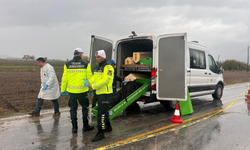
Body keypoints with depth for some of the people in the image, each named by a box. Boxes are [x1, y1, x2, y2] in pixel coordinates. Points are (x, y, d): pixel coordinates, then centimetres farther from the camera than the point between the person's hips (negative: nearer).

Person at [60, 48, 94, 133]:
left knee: (73, 108, 13)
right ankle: (85, 126, 21)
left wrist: (63, 89, 11)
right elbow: (89, 77, -2)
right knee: (85, 108, 14)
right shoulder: (86, 64, -4)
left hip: (71, 91, 2)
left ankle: (74, 127, 18)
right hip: (82, 90, -1)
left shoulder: (67, 64, 1)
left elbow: (64, 78, 2)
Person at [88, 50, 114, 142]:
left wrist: (94, 86, -24)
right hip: (99, 92, 10)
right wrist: (89, 83, -6)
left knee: (101, 112, -10)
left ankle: (100, 133, -4)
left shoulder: (107, 67, -14)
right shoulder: (97, 67, 15)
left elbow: (105, 80, -23)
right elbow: (94, 77, 13)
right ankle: (108, 127, 38)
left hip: (105, 93, -10)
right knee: (104, 110, 21)